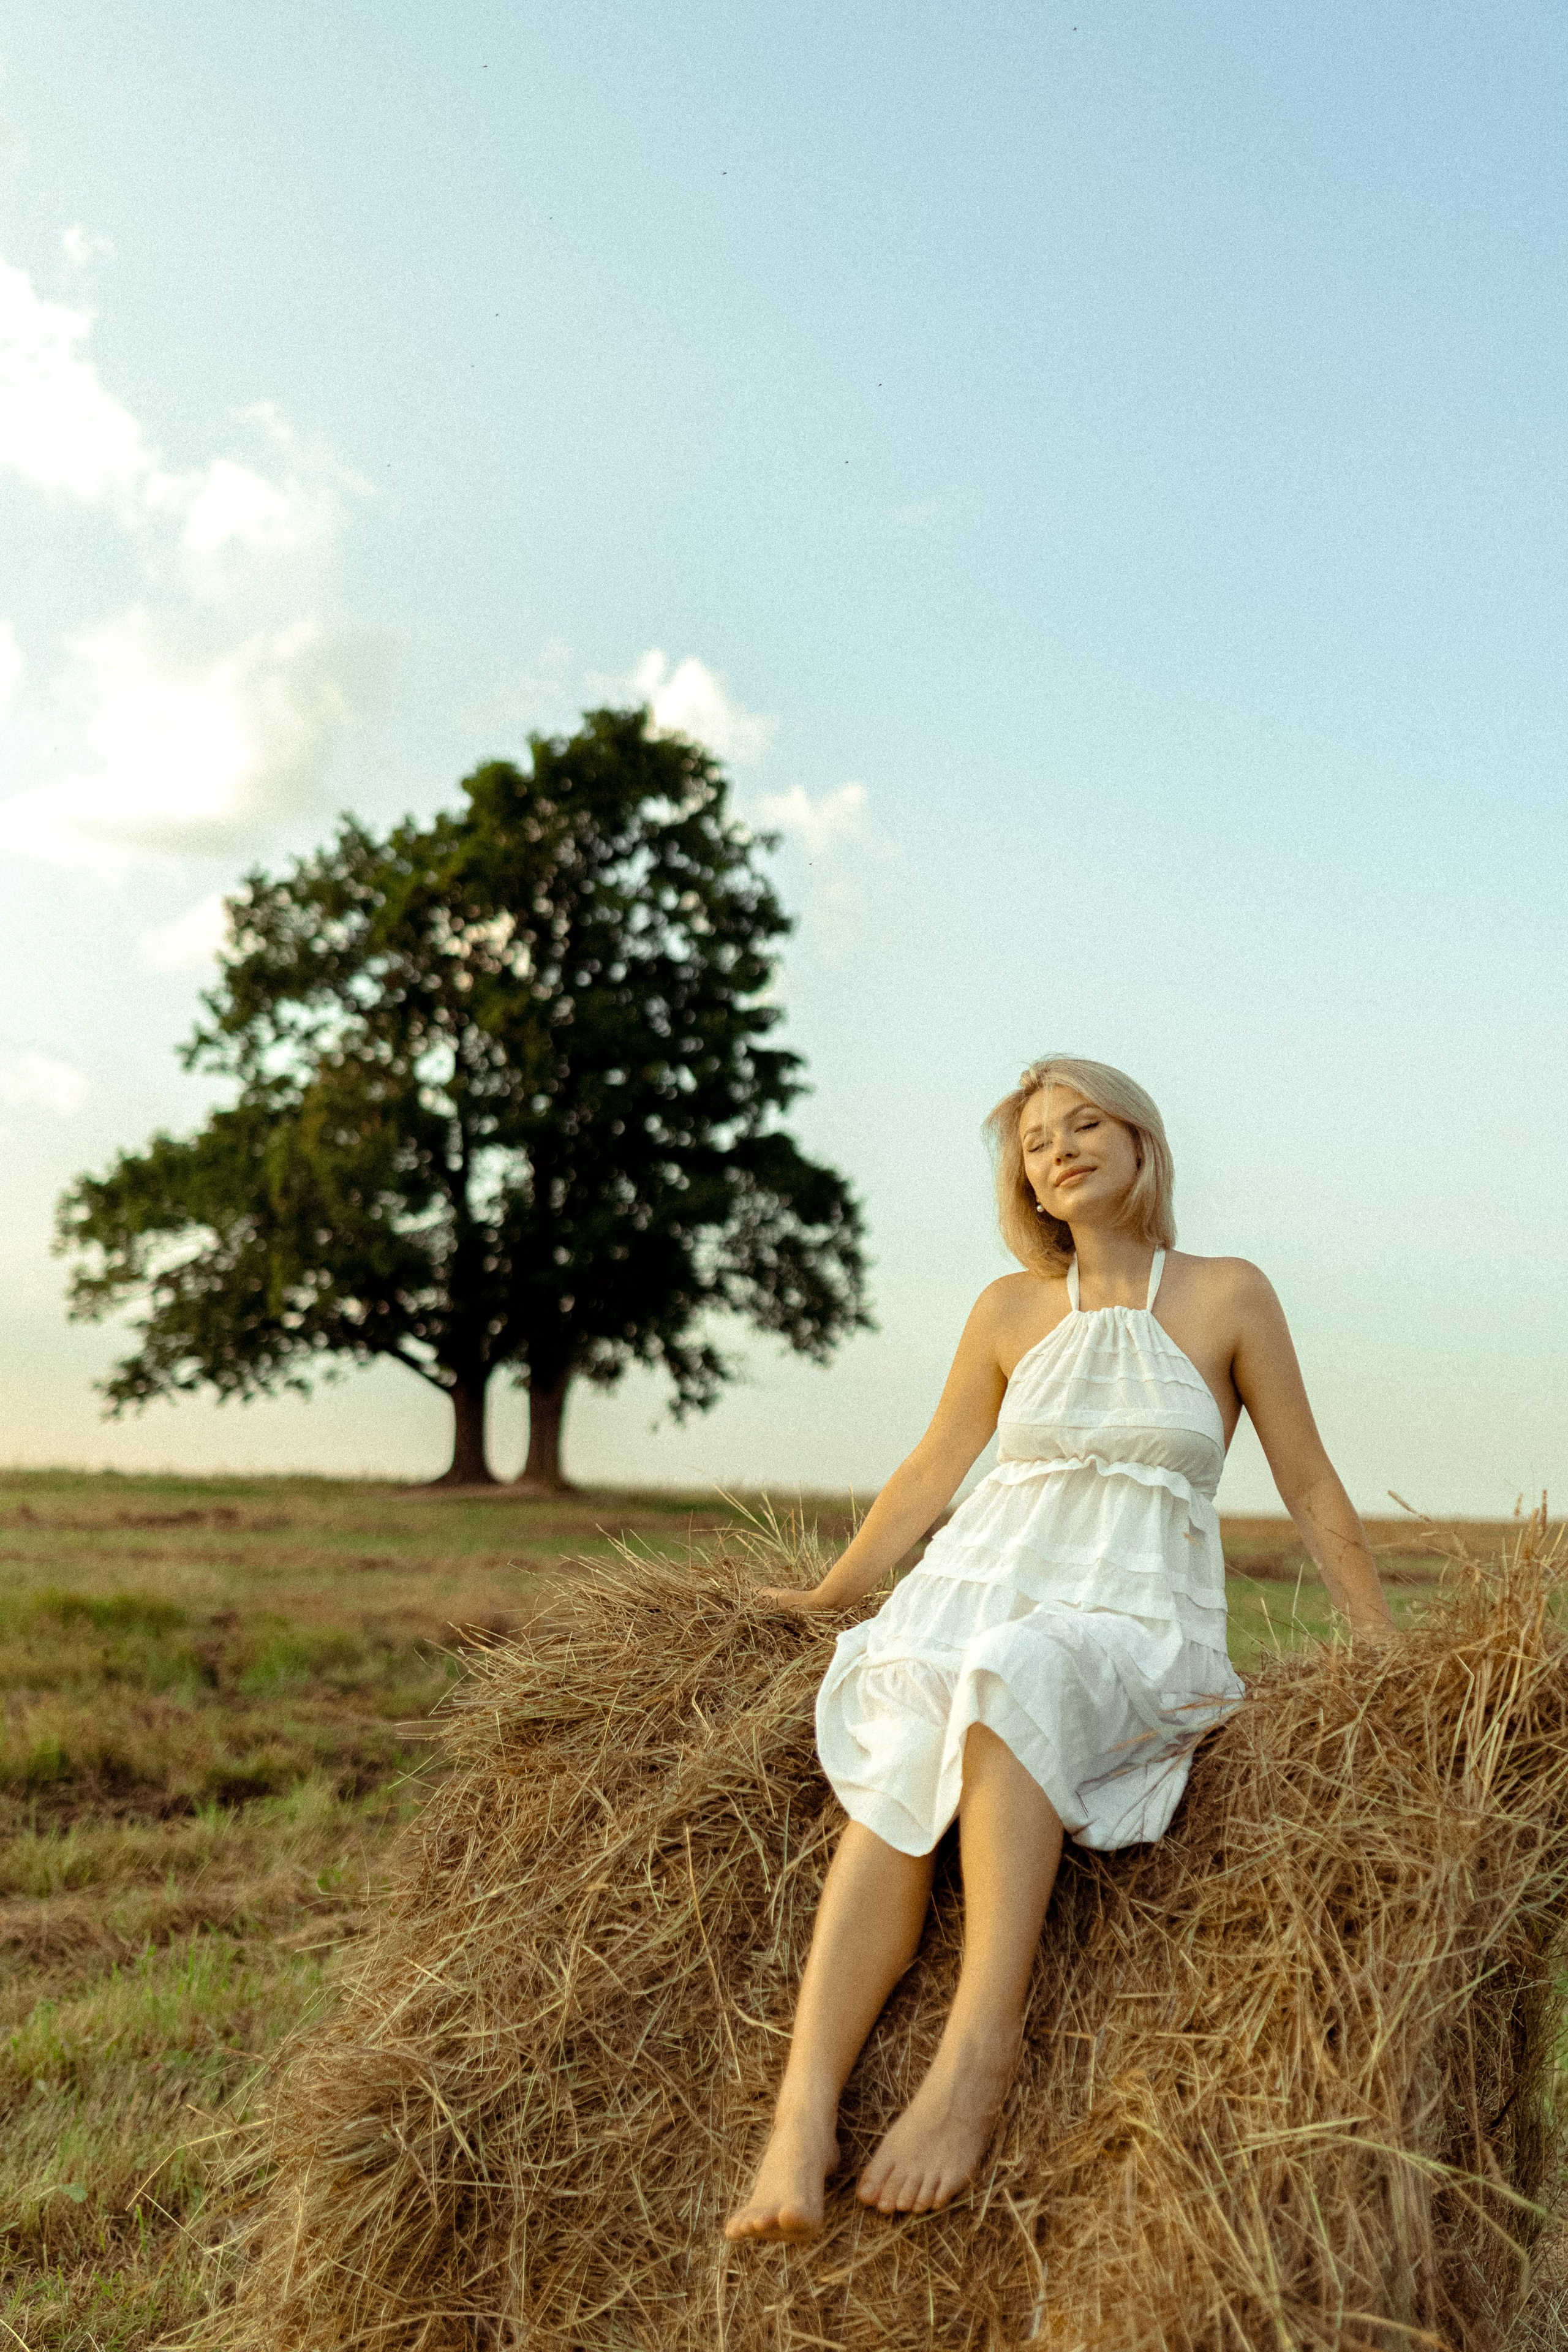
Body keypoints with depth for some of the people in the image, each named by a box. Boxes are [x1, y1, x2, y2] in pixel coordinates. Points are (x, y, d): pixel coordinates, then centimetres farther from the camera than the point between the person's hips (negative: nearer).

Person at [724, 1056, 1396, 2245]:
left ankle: (979, 2057, -42)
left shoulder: (1229, 1294, 6)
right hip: (979, 1585, 3)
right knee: (899, 1786, -31)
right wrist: (824, 1595, 27)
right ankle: (802, 2120, -42)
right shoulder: (1011, 1309, 13)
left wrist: (1397, 1654, 9)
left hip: (1137, 1621, -2)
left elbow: (1310, 1487, 10)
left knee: (1021, 1680, -39)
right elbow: (932, 1471, 23)